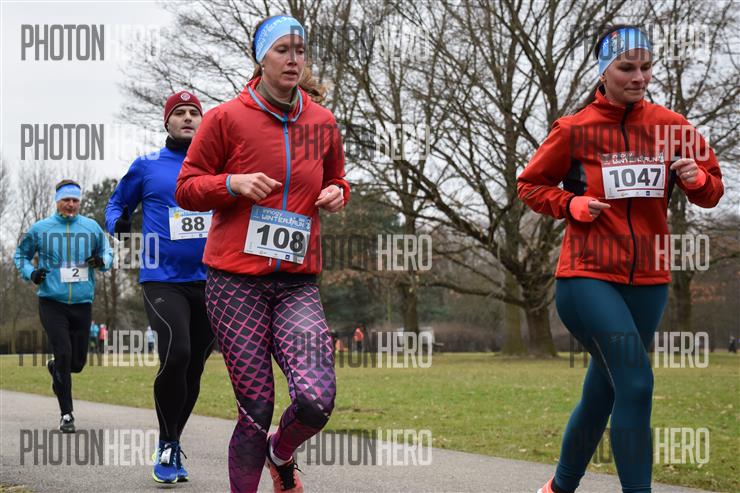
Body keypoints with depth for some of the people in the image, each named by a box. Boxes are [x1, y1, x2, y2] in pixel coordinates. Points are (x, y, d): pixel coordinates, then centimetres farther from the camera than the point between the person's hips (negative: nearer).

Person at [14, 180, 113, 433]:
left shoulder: (92, 227, 6)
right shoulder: (40, 229, 2)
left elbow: (107, 251, 19)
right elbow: (21, 254, 15)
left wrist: (102, 261, -5)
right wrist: (30, 273, -4)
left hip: (82, 303, 3)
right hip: (51, 302, -2)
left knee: (77, 362, 7)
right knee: (64, 353, -14)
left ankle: (55, 369, 45)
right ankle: (66, 414, -4)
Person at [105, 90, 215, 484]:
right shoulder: (147, 166, 4)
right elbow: (117, 202, 14)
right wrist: (117, 223, -7)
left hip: (209, 281, 3)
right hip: (162, 280, -3)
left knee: (194, 367, 10)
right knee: (176, 355, -23)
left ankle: (172, 446, 28)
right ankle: (167, 446, -5)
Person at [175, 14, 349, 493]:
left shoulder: (323, 122, 11)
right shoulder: (226, 118, 0)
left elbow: (336, 181, 27)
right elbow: (186, 189, 5)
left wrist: (337, 194, 4)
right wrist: (233, 184, -13)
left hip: (298, 283, 3)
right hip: (236, 282, -3)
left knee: (317, 400, -14)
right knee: (257, 408, -5)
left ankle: (281, 453, 20)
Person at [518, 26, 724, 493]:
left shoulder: (670, 125, 3)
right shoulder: (575, 130, -3)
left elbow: (712, 189, 11)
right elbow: (531, 185, 9)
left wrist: (698, 179, -12)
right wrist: (571, 204, -9)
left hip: (648, 282, 4)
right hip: (587, 276, -4)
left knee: (603, 393, 13)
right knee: (637, 384, -20)